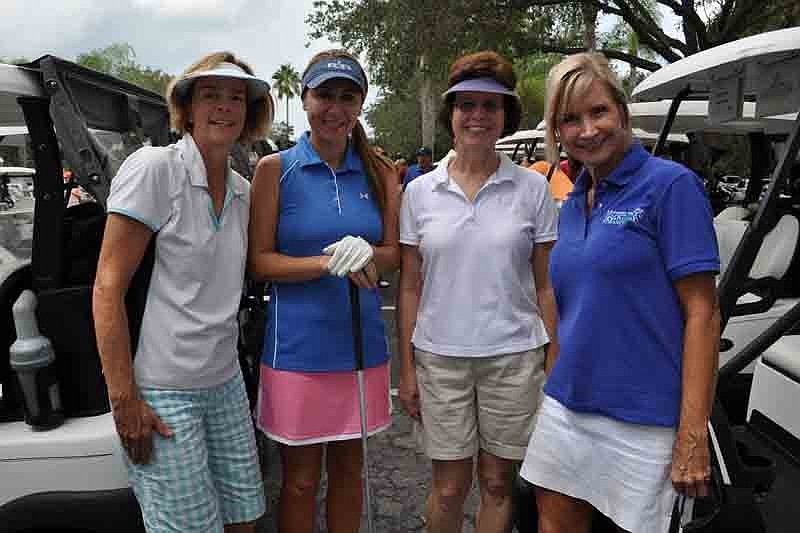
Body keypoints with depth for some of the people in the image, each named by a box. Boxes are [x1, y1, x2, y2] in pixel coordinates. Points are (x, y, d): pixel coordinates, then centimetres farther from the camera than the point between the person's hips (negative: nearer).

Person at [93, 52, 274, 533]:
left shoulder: (243, 190, 7)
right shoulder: (153, 168, -12)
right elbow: (108, 287, -14)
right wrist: (123, 399, -15)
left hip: (226, 381, 7)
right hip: (162, 392, -6)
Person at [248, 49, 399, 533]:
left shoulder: (379, 172, 5)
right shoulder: (275, 169, -4)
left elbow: (394, 254, 6)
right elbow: (260, 262, -6)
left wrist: (365, 253, -17)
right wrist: (327, 263, -21)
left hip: (362, 342, 3)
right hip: (298, 346, -3)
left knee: (349, 467, 18)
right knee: (301, 479, 10)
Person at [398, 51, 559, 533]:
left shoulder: (533, 188, -1)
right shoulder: (420, 191, 2)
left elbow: (545, 286, 2)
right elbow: (410, 287, 4)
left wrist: (555, 364, -1)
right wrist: (406, 369, 3)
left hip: (514, 356, 0)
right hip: (439, 357, 1)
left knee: (497, 484, 13)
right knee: (450, 488, 11)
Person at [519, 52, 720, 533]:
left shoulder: (670, 185, -10)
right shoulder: (572, 205, 9)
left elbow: (702, 314, -14)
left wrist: (693, 435, -17)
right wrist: (554, 383, 14)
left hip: (641, 417, -6)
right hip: (566, 406, 6)